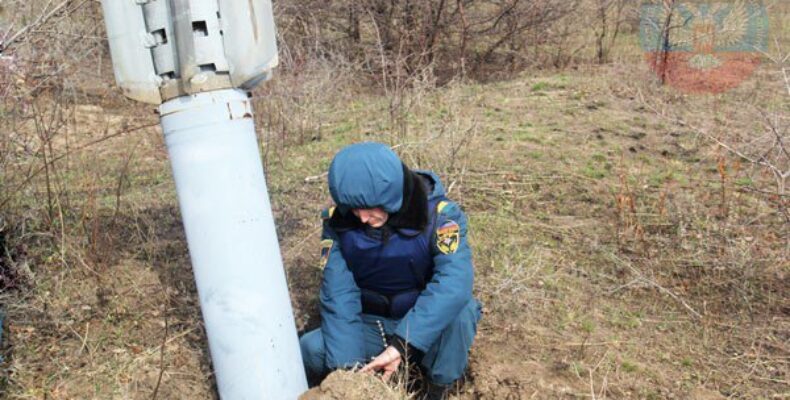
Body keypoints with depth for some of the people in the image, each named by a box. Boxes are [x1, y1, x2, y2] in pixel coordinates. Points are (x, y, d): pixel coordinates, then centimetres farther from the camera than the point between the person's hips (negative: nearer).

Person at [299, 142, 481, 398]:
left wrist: (402, 345, -45)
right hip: (372, 326, 2)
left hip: (427, 330, -2)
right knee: (309, 350, -22)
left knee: (458, 311, -35)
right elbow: (339, 294, -19)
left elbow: (454, 284, -38)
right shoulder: (338, 221, -14)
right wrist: (347, 363, -29)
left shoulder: (439, 215, -23)